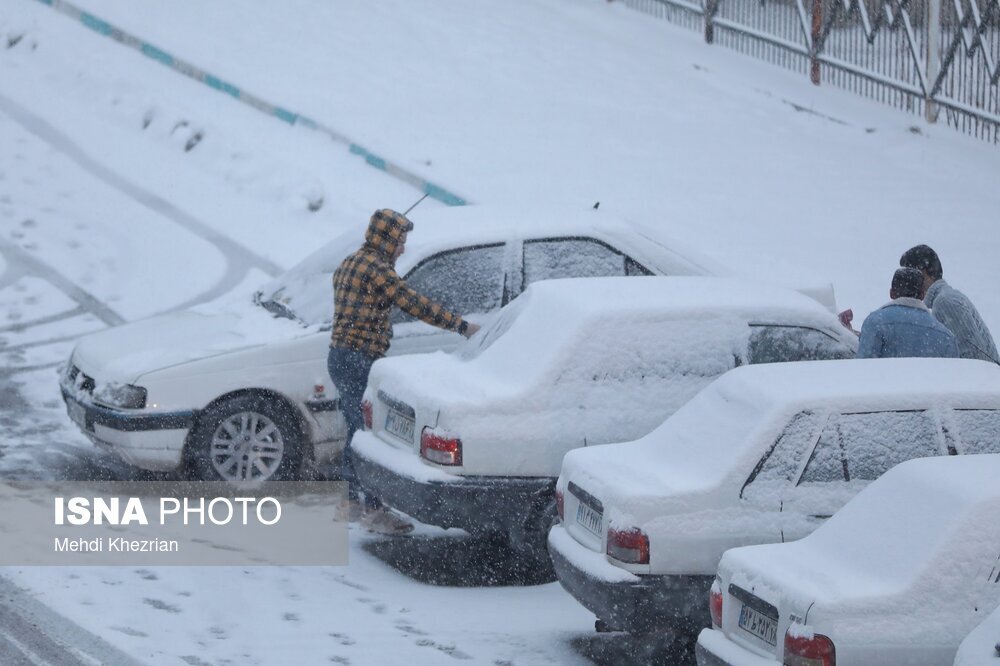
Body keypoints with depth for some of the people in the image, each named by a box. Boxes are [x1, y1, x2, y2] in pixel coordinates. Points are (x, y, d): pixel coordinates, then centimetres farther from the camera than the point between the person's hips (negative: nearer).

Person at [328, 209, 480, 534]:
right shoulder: (377, 269, -15)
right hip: (359, 361, -10)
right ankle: (374, 511, -11)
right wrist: (463, 326, -16)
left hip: (339, 357, 10)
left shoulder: (348, 265, 16)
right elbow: (416, 305, -19)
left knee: (356, 433, 18)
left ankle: (350, 501, 25)